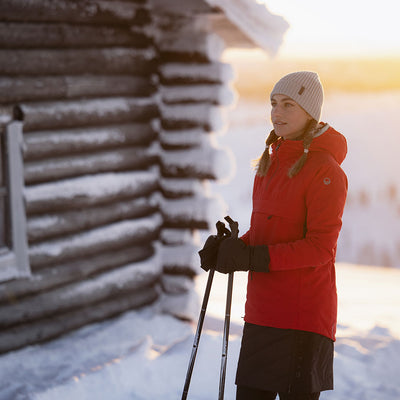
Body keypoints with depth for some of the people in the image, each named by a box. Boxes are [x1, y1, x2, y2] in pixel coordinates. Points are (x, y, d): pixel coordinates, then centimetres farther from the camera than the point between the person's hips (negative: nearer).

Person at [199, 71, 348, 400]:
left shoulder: (324, 170, -12)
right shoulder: (272, 163, 13)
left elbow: (320, 247, -18)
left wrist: (252, 258, -21)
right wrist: (235, 247, 0)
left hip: (303, 315, -8)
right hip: (262, 311, 8)